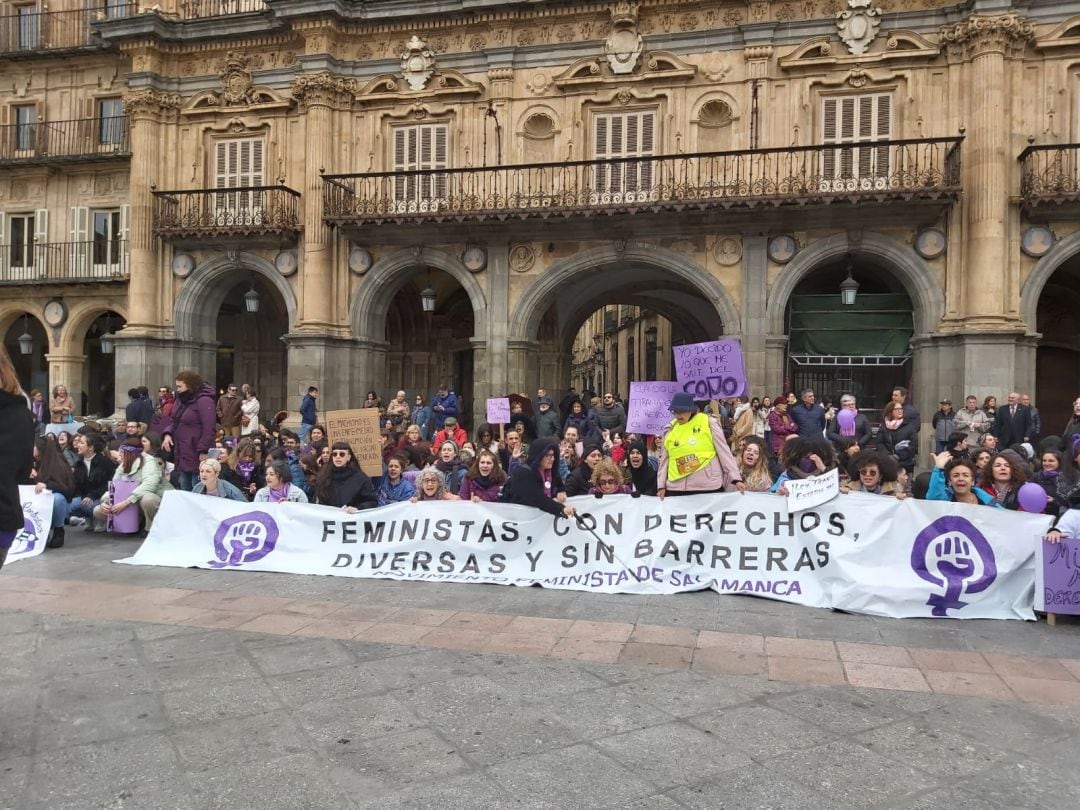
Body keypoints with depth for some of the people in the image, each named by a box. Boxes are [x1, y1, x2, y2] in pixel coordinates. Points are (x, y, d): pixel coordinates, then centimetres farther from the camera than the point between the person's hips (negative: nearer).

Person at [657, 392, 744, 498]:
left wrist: (735, 479, -6)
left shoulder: (708, 423, -1)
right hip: (676, 489, 3)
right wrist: (661, 486, 6)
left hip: (708, 487, -3)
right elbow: (664, 460, 13)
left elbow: (724, 452, -1)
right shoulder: (669, 430, 9)